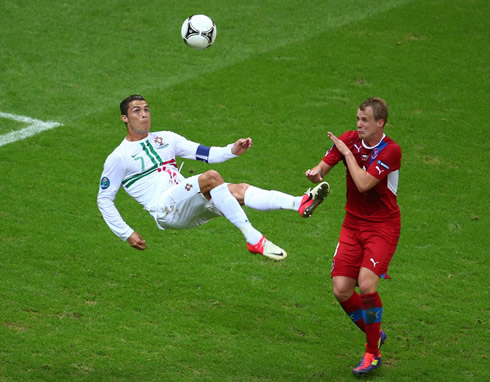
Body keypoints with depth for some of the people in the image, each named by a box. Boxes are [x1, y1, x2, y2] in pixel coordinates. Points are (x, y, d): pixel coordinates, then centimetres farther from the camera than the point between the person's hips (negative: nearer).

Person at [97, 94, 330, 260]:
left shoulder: (164, 139, 22)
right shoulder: (118, 158, 5)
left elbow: (205, 154, 18)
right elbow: (104, 200, 7)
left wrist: (232, 150, -2)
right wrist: (127, 234, -1)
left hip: (191, 208, 6)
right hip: (165, 211, -6)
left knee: (238, 190, -20)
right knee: (211, 177, -31)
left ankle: (302, 204, -42)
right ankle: (253, 239, -40)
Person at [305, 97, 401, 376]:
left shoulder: (391, 150, -16)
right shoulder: (350, 140, 0)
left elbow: (363, 184, -25)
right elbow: (323, 167, 1)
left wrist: (347, 153, -16)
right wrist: (316, 173, -23)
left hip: (383, 226, -5)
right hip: (353, 225, 5)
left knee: (367, 284, -21)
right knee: (342, 290, -4)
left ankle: (373, 353, -3)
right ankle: (375, 335, 22)